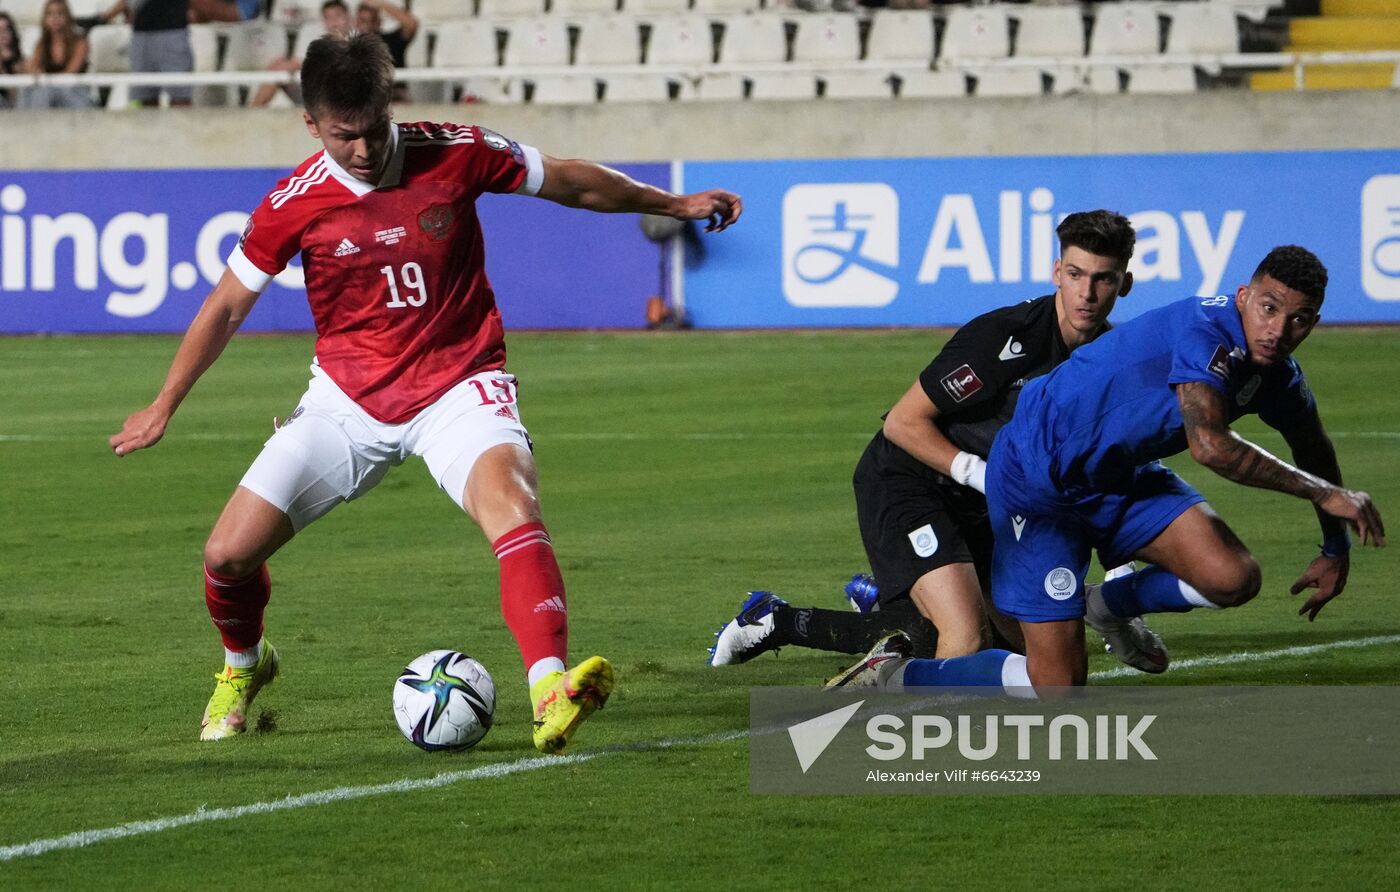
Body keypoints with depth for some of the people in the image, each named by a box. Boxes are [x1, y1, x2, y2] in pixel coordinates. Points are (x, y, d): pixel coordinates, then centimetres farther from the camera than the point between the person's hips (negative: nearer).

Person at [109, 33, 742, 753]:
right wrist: (163, 407, 7)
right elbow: (226, 307, 5)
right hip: (348, 397, 2)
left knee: (510, 503, -34)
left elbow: (571, 182, 5)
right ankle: (243, 667, 32)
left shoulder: (455, 155, -11)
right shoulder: (294, 204, -8)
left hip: (458, 388, -2)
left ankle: (551, 695, -48)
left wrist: (674, 204, 13)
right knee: (229, 553, -4)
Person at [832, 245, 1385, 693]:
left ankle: (1110, 605, 16)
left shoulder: (1275, 374, -2)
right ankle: (892, 676, 9)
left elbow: (1313, 448, 21)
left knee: (1234, 578, -15)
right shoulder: (1206, 333, -30)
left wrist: (1336, 547, 22)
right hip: (1037, 482, -8)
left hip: (1123, 476, 8)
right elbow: (1210, 445, -43)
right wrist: (1324, 493, -36)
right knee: (1059, 687, -11)